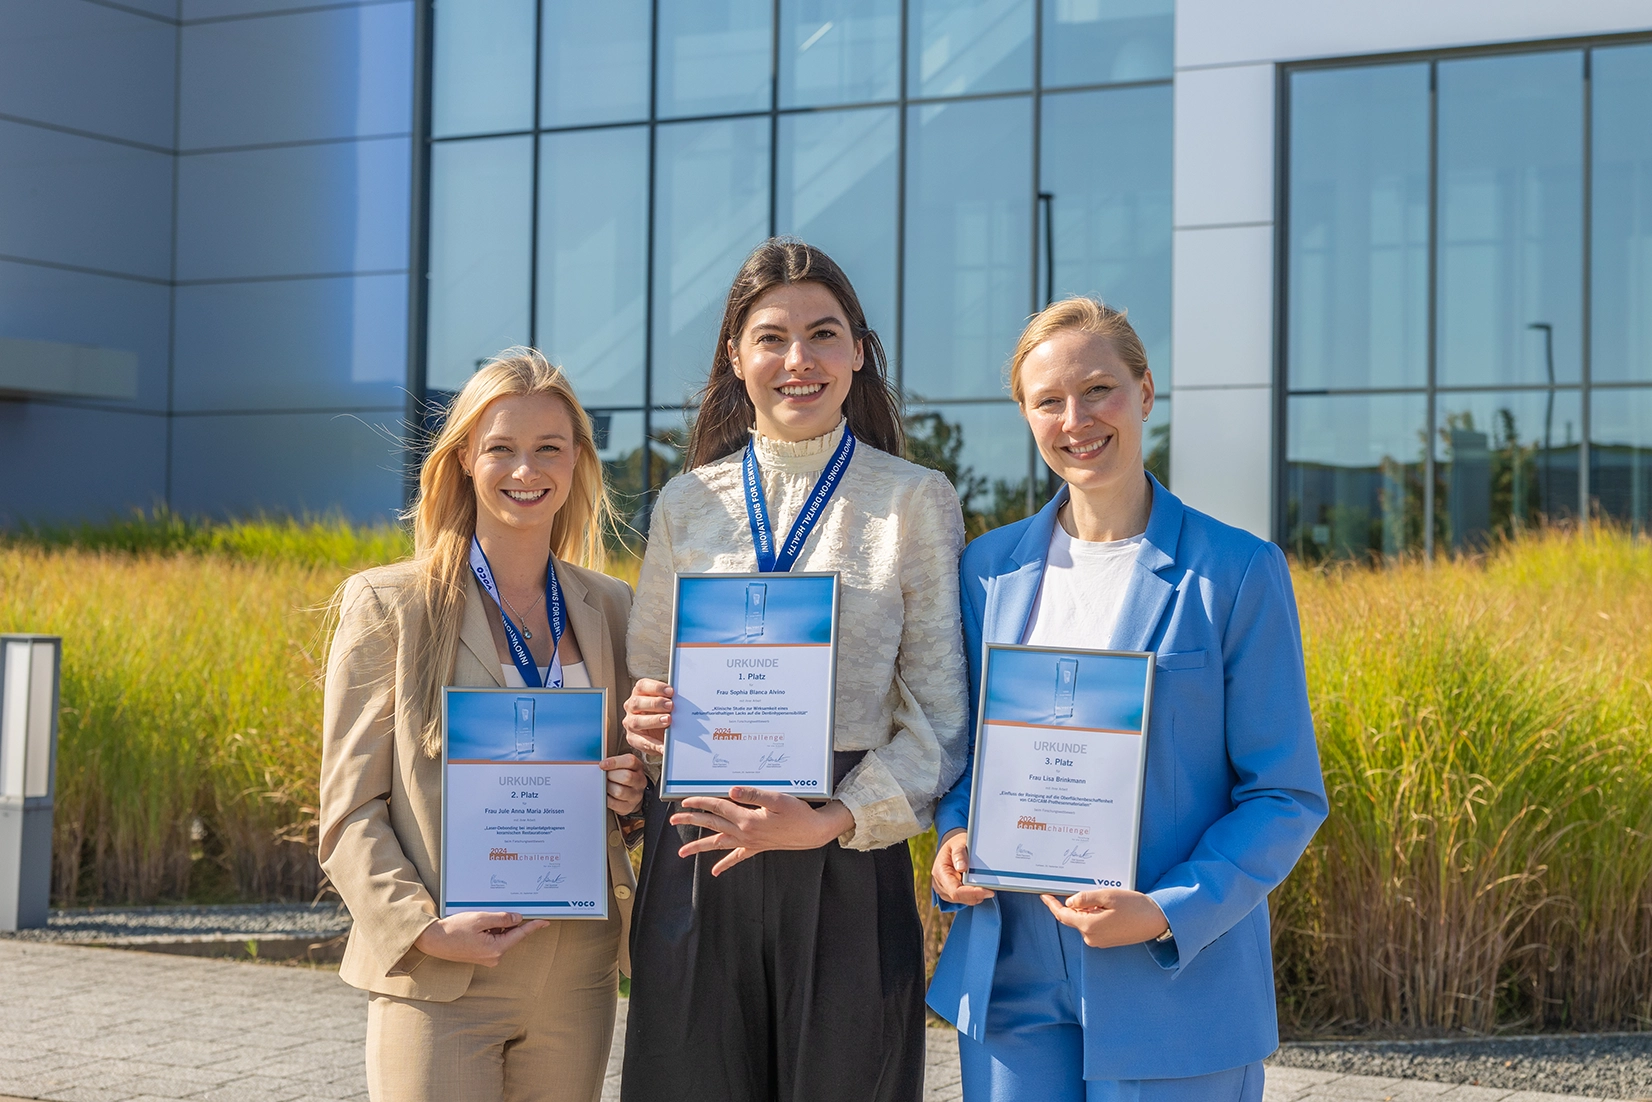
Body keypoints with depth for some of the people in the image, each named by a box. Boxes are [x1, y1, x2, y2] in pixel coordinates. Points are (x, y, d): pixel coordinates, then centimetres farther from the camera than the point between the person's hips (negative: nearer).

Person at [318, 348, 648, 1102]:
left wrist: (633, 792, -3)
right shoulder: (389, 605, -1)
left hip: (577, 974, 4)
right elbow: (350, 811, -3)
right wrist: (422, 927, -17)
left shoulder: (612, 609, 10)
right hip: (439, 980, -4)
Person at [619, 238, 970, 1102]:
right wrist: (640, 721, -7)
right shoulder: (688, 504, 10)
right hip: (698, 861, 2)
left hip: (848, 860, -2)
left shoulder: (915, 502, 2)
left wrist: (830, 822, -16)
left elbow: (940, 717, -2)